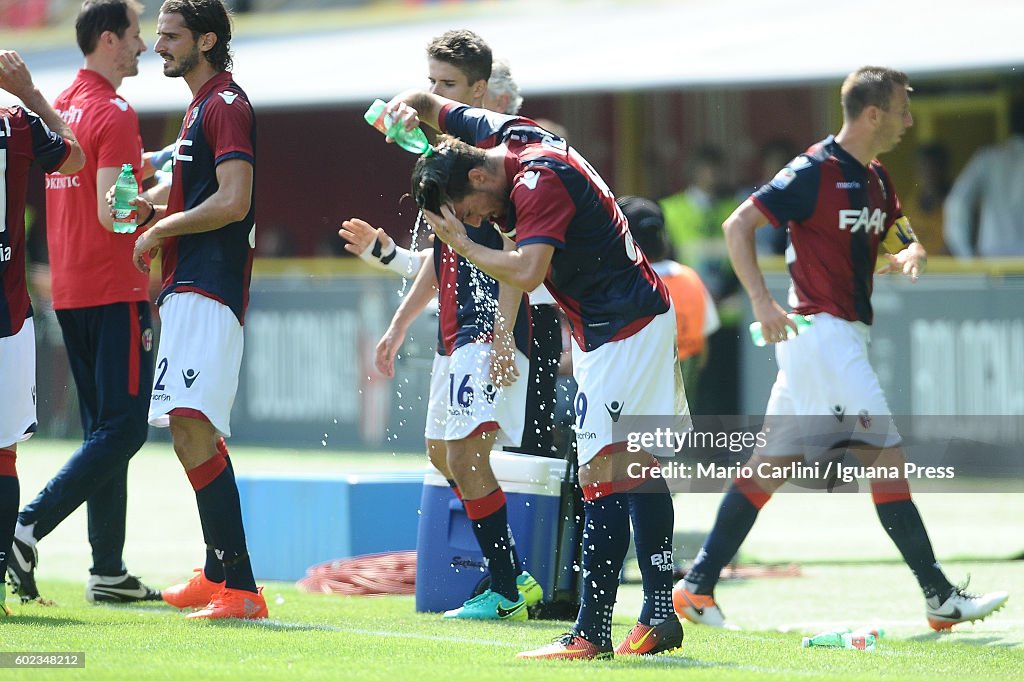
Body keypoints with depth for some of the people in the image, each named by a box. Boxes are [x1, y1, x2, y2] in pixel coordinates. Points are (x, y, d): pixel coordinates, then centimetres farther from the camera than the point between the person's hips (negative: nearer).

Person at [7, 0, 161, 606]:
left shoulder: (62, 107, 13)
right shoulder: (115, 114, -14)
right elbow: (112, 213, -21)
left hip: (69, 289, 9)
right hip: (115, 289, -9)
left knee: (104, 428, 11)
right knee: (124, 428, -6)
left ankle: (109, 571, 10)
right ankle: (30, 528, -16)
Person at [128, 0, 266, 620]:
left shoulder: (226, 105, -10)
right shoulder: (202, 106, 22)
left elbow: (233, 202, -21)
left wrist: (161, 229, -10)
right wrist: (154, 214, 14)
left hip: (208, 293, -11)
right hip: (190, 290, 11)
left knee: (193, 430, -20)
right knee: (195, 436, 16)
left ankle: (240, 588, -25)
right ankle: (217, 576, 24)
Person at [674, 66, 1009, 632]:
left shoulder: (876, 180, 14)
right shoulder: (814, 172, -13)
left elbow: (903, 241, 25)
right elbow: (737, 225, -13)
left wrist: (907, 257, -1)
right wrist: (763, 302, -22)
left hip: (847, 335, 9)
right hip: (821, 328, -9)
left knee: (772, 464, 9)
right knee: (886, 453, -10)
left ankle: (697, 586, 11)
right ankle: (940, 599, -9)